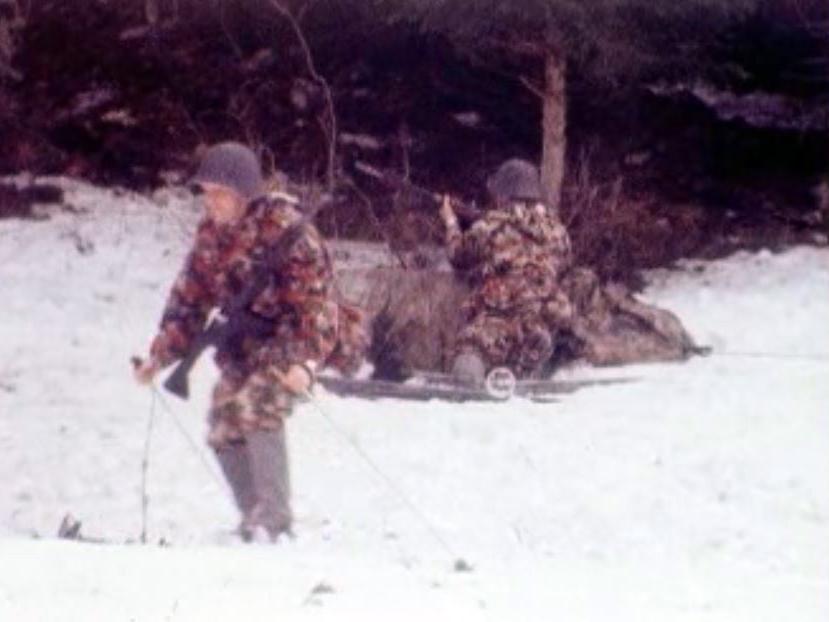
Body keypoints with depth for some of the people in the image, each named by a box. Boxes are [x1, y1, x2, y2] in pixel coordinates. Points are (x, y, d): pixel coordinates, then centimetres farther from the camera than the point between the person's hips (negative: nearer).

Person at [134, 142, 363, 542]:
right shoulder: (210, 235, 0)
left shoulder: (283, 227, -21)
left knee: (256, 406, -28)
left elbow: (315, 298, -25)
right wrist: (160, 355, -5)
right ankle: (254, 524, 12)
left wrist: (306, 360, -37)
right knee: (224, 430, -1)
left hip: (295, 340, -7)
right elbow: (189, 299, 6)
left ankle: (274, 522, -23)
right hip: (246, 345, 8)